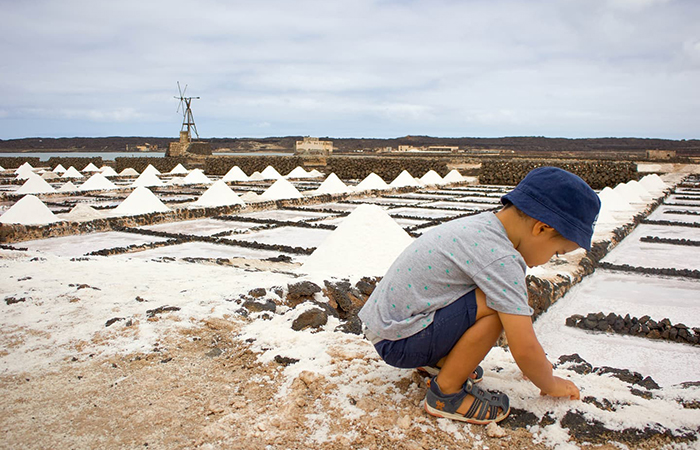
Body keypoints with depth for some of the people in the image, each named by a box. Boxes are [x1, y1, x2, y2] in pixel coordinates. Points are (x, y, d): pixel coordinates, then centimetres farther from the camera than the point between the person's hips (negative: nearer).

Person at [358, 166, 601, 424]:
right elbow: (524, 350, -18)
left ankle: (437, 360, 20)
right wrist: (550, 385, 2)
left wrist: (535, 360, 29)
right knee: (499, 304, -20)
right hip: (396, 343, -9)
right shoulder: (501, 259, -23)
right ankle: (446, 393, -5)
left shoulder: (480, 226, 6)